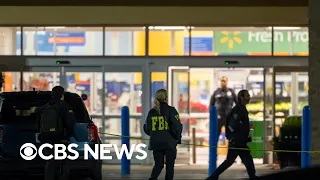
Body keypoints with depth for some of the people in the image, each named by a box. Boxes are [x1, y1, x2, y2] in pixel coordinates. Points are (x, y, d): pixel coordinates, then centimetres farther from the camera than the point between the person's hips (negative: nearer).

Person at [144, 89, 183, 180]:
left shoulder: (152, 112, 5)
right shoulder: (170, 110, -8)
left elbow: (146, 129, 9)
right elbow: (177, 126, -14)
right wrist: (178, 138, 1)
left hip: (156, 144, 4)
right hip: (169, 143, -4)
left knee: (158, 165, 13)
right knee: (169, 166, 7)